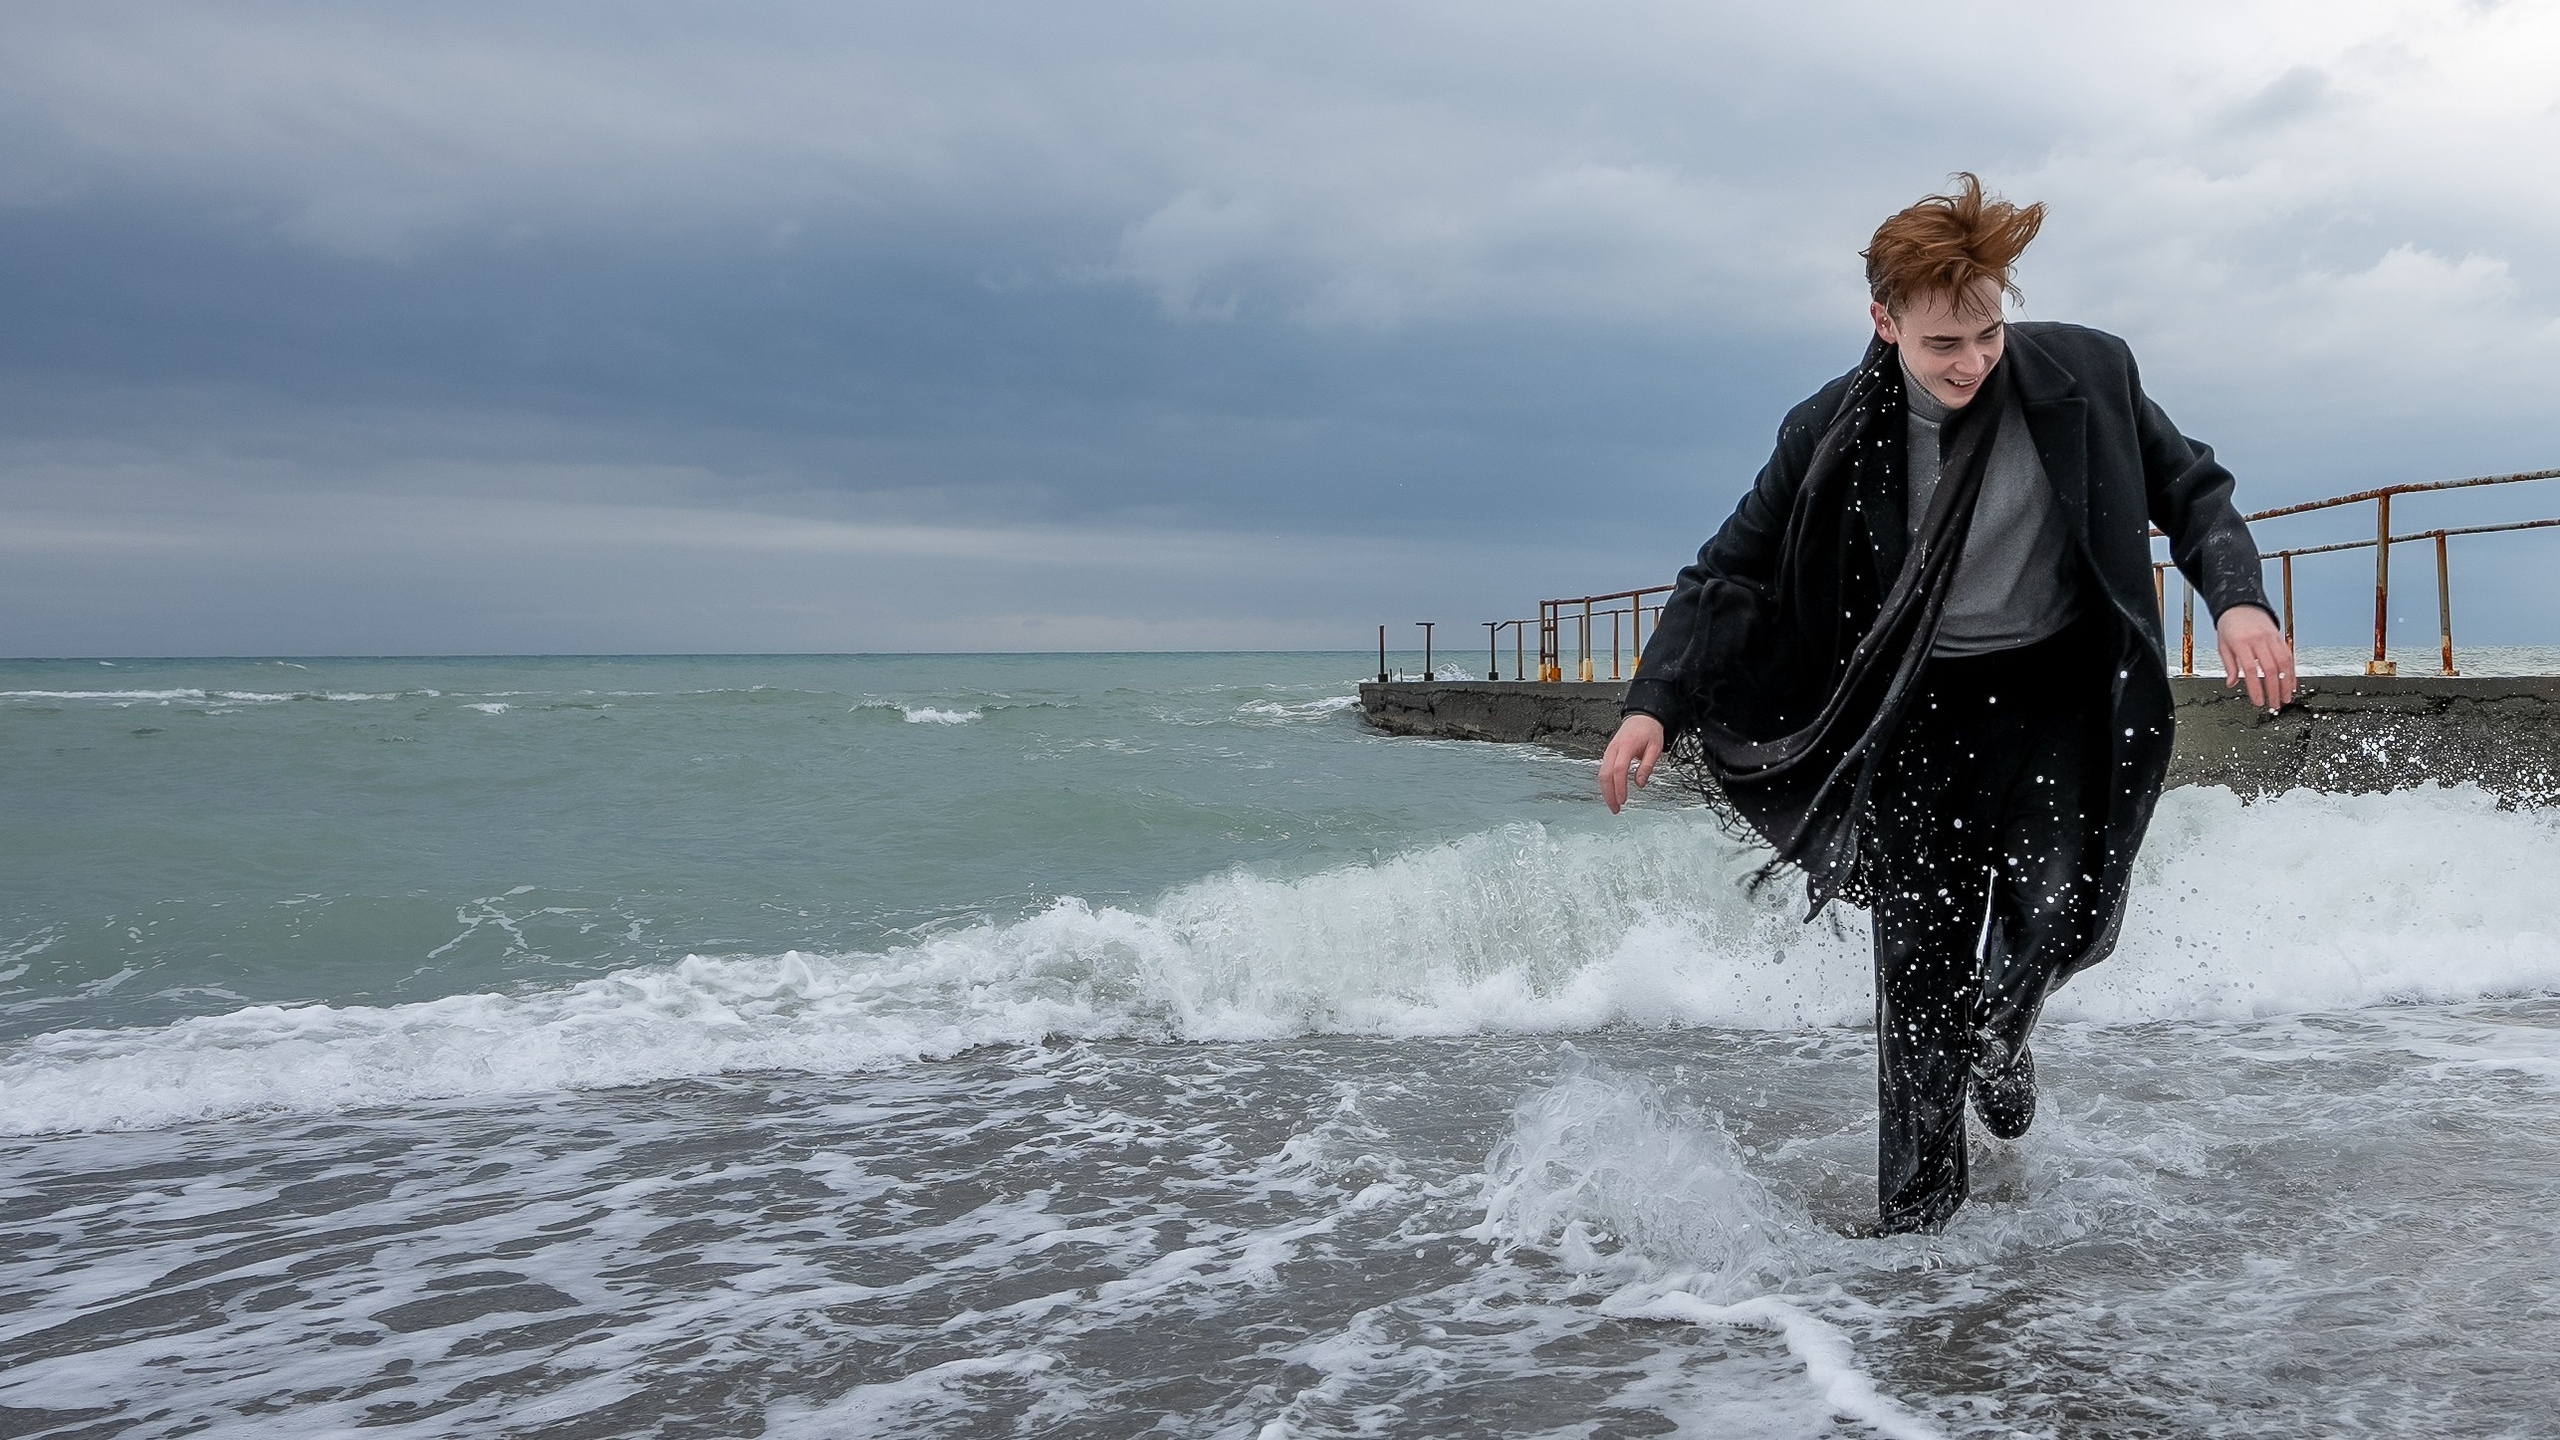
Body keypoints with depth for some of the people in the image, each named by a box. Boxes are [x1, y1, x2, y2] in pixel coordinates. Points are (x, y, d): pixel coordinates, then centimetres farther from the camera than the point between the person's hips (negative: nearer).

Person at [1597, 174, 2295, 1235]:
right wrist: (1656, 701, -15)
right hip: (1923, 710, 0)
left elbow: (2191, 491, 3)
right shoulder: (1832, 435, -9)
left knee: (2055, 919, -11)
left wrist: (2237, 598, -17)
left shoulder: (2087, 376, -9)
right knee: (1920, 962, -1)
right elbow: (1732, 573, -3)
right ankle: (1917, 1206, 13)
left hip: (2060, 693, 0)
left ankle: (2000, 1034, 27)